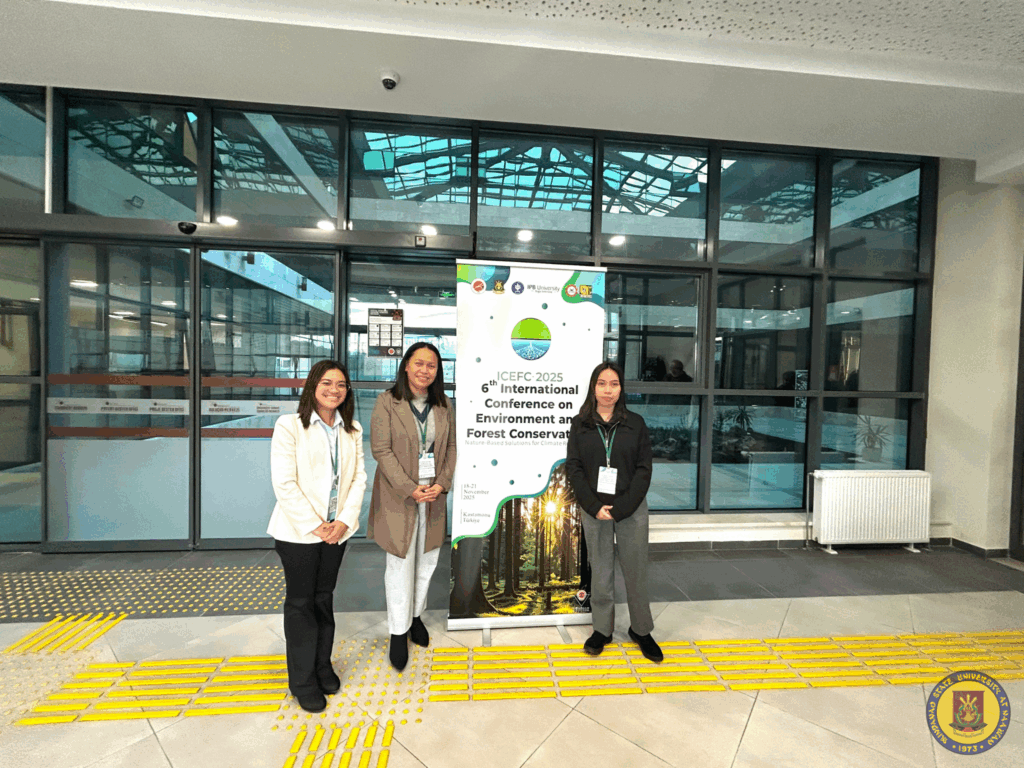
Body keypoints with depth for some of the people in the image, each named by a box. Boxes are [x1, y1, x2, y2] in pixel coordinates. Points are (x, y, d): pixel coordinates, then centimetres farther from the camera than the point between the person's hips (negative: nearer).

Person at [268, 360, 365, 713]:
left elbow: (359, 477, 1)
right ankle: (303, 680, 29)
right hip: (298, 531, -4)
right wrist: (316, 525, -15)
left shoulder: (353, 430, 3)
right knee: (301, 602, 10)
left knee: (324, 598, 18)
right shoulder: (289, 426, -11)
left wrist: (344, 521, -10)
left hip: (337, 530, 4)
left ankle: (323, 665, 37)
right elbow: (284, 484, -14)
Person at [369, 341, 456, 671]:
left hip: (434, 496, 4)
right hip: (398, 496, -4)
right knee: (400, 564, 5)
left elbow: (450, 447, 7)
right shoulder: (387, 402, -8)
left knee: (427, 560, 15)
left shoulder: (443, 405, 5)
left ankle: (415, 615, 38)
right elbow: (381, 450, -12)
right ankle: (399, 632, 24)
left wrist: (442, 483, -6)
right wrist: (411, 489, -16)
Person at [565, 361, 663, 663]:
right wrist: (595, 507, -10)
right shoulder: (580, 425, 2)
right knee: (600, 571, 11)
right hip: (594, 510, 0)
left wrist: (621, 508, -11)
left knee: (636, 570, 9)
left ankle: (641, 629, 30)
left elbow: (644, 468, -2)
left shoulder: (635, 423, 1)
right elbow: (573, 467, -1)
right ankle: (602, 629, 29)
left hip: (631, 509, 0)